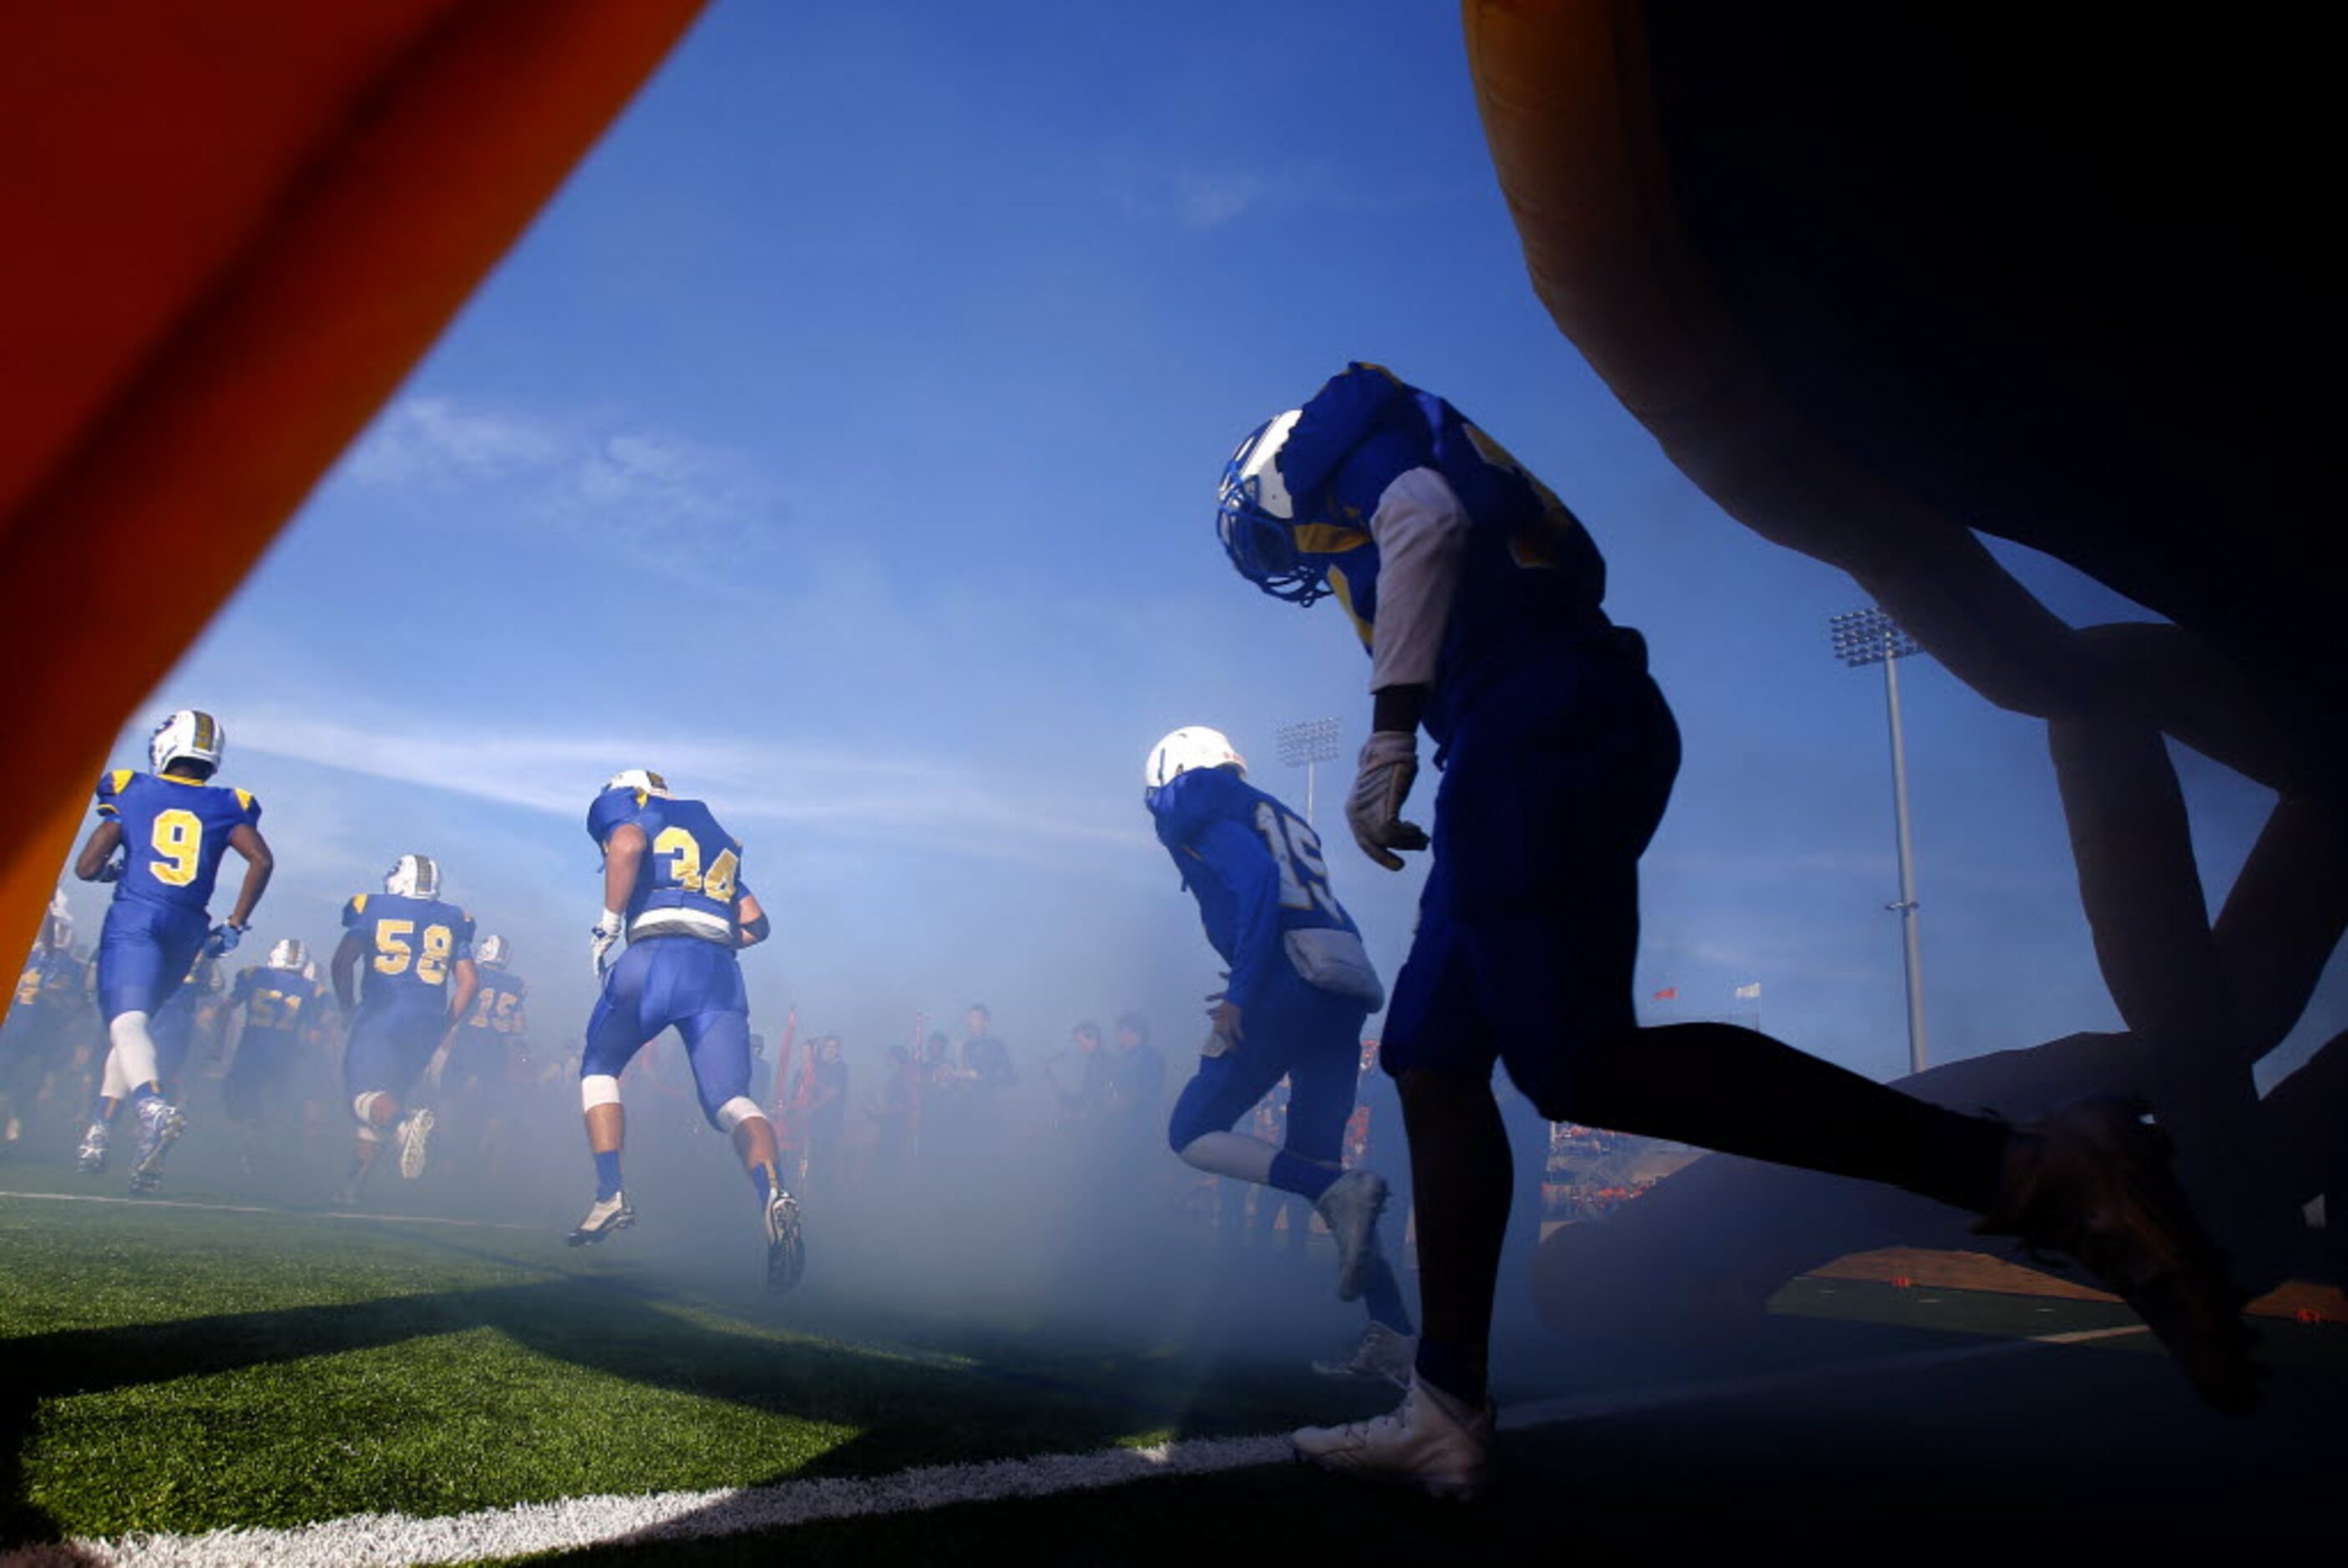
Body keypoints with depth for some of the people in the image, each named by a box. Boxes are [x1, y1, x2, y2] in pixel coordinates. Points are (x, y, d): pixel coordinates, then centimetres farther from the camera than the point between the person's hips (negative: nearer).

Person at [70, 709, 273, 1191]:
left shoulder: (129, 792, 6)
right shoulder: (226, 806, 10)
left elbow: (86, 867, 4)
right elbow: (262, 860, -3)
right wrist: (234, 926, 5)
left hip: (134, 918, -4)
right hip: (186, 930, 4)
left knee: (126, 1021, -16)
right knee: (131, 1018, 20)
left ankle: (154, 1107, -44)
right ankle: (96, 1133, 21)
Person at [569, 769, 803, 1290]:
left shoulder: (621, 801, 17)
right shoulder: (716, 836, 33)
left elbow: (627, 843, -10)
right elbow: (756, 924, 25)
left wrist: (608, 925, -3)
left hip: (657, 958, -4)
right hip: (721, 974, 4)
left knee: (599, 1068, 19)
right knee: (730, 1098, -2)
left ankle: (611, 1195, 5)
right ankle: (773, 1193, -30)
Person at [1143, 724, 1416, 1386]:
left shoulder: (1193, 801, 6)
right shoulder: (1275, 816, 29)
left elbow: (1256, 878, -13)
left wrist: (1238, 996, -17)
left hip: (1287, 981, -8)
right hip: (1345, 991, 8)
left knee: (1194, 1133, 4)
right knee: (1313, 1168, 14)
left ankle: (1342, 1192, -19)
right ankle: (1394, 1339, 5)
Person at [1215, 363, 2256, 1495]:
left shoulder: (1339, 424, 10)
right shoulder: (1381, 505, 35)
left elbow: (1425, 518, -13)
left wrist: (1389, 734, -17)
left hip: (1532, 723, -10)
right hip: (1525, 749, 10)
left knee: (1578, 1064, -20)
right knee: (1433, 1061, 8)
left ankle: (2038, 1171, -21)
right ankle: (1446, 1413, 8)